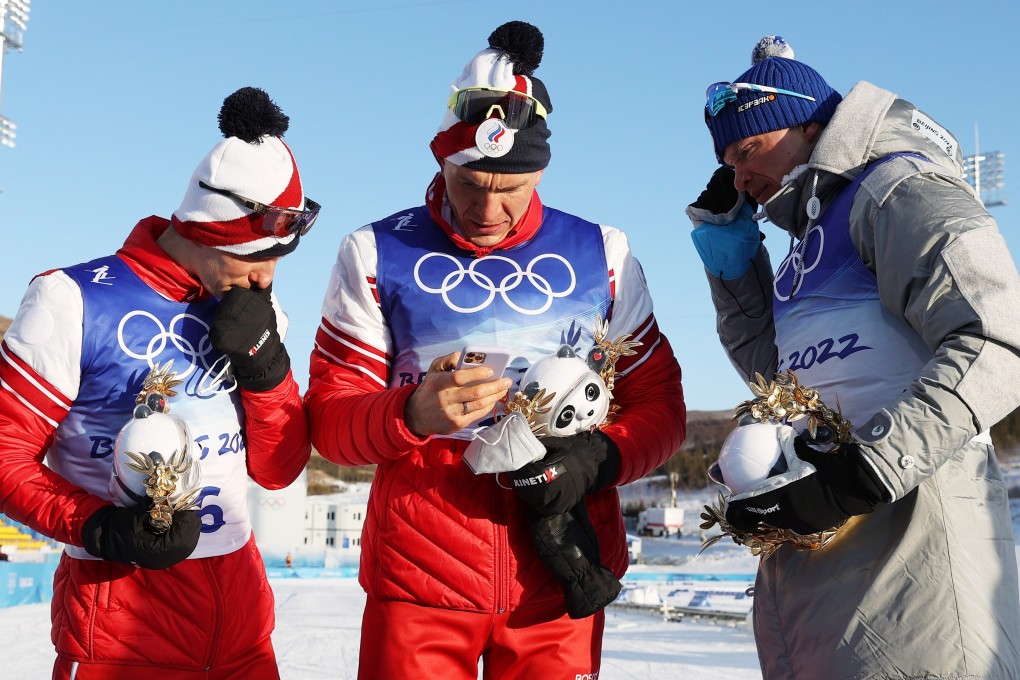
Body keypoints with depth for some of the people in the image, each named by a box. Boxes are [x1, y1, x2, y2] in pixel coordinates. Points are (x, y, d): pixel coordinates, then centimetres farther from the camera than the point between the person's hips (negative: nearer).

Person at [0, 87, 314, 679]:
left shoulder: (256, 313, 5)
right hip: (119, 608, -5)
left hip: (241, 599, 5)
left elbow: (279, 470, 3)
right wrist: (99, 526, -22)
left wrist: (265, 362, -11)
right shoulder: (74, 302, -10)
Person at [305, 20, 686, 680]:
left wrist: (603, 457, -13)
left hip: (561, 577, 2)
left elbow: (660, 403, 8)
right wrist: (413, 413, -21)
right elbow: (329, 418, 0)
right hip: (421, 576, -1)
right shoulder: (378, 255, 2)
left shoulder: (600, 254, 6)